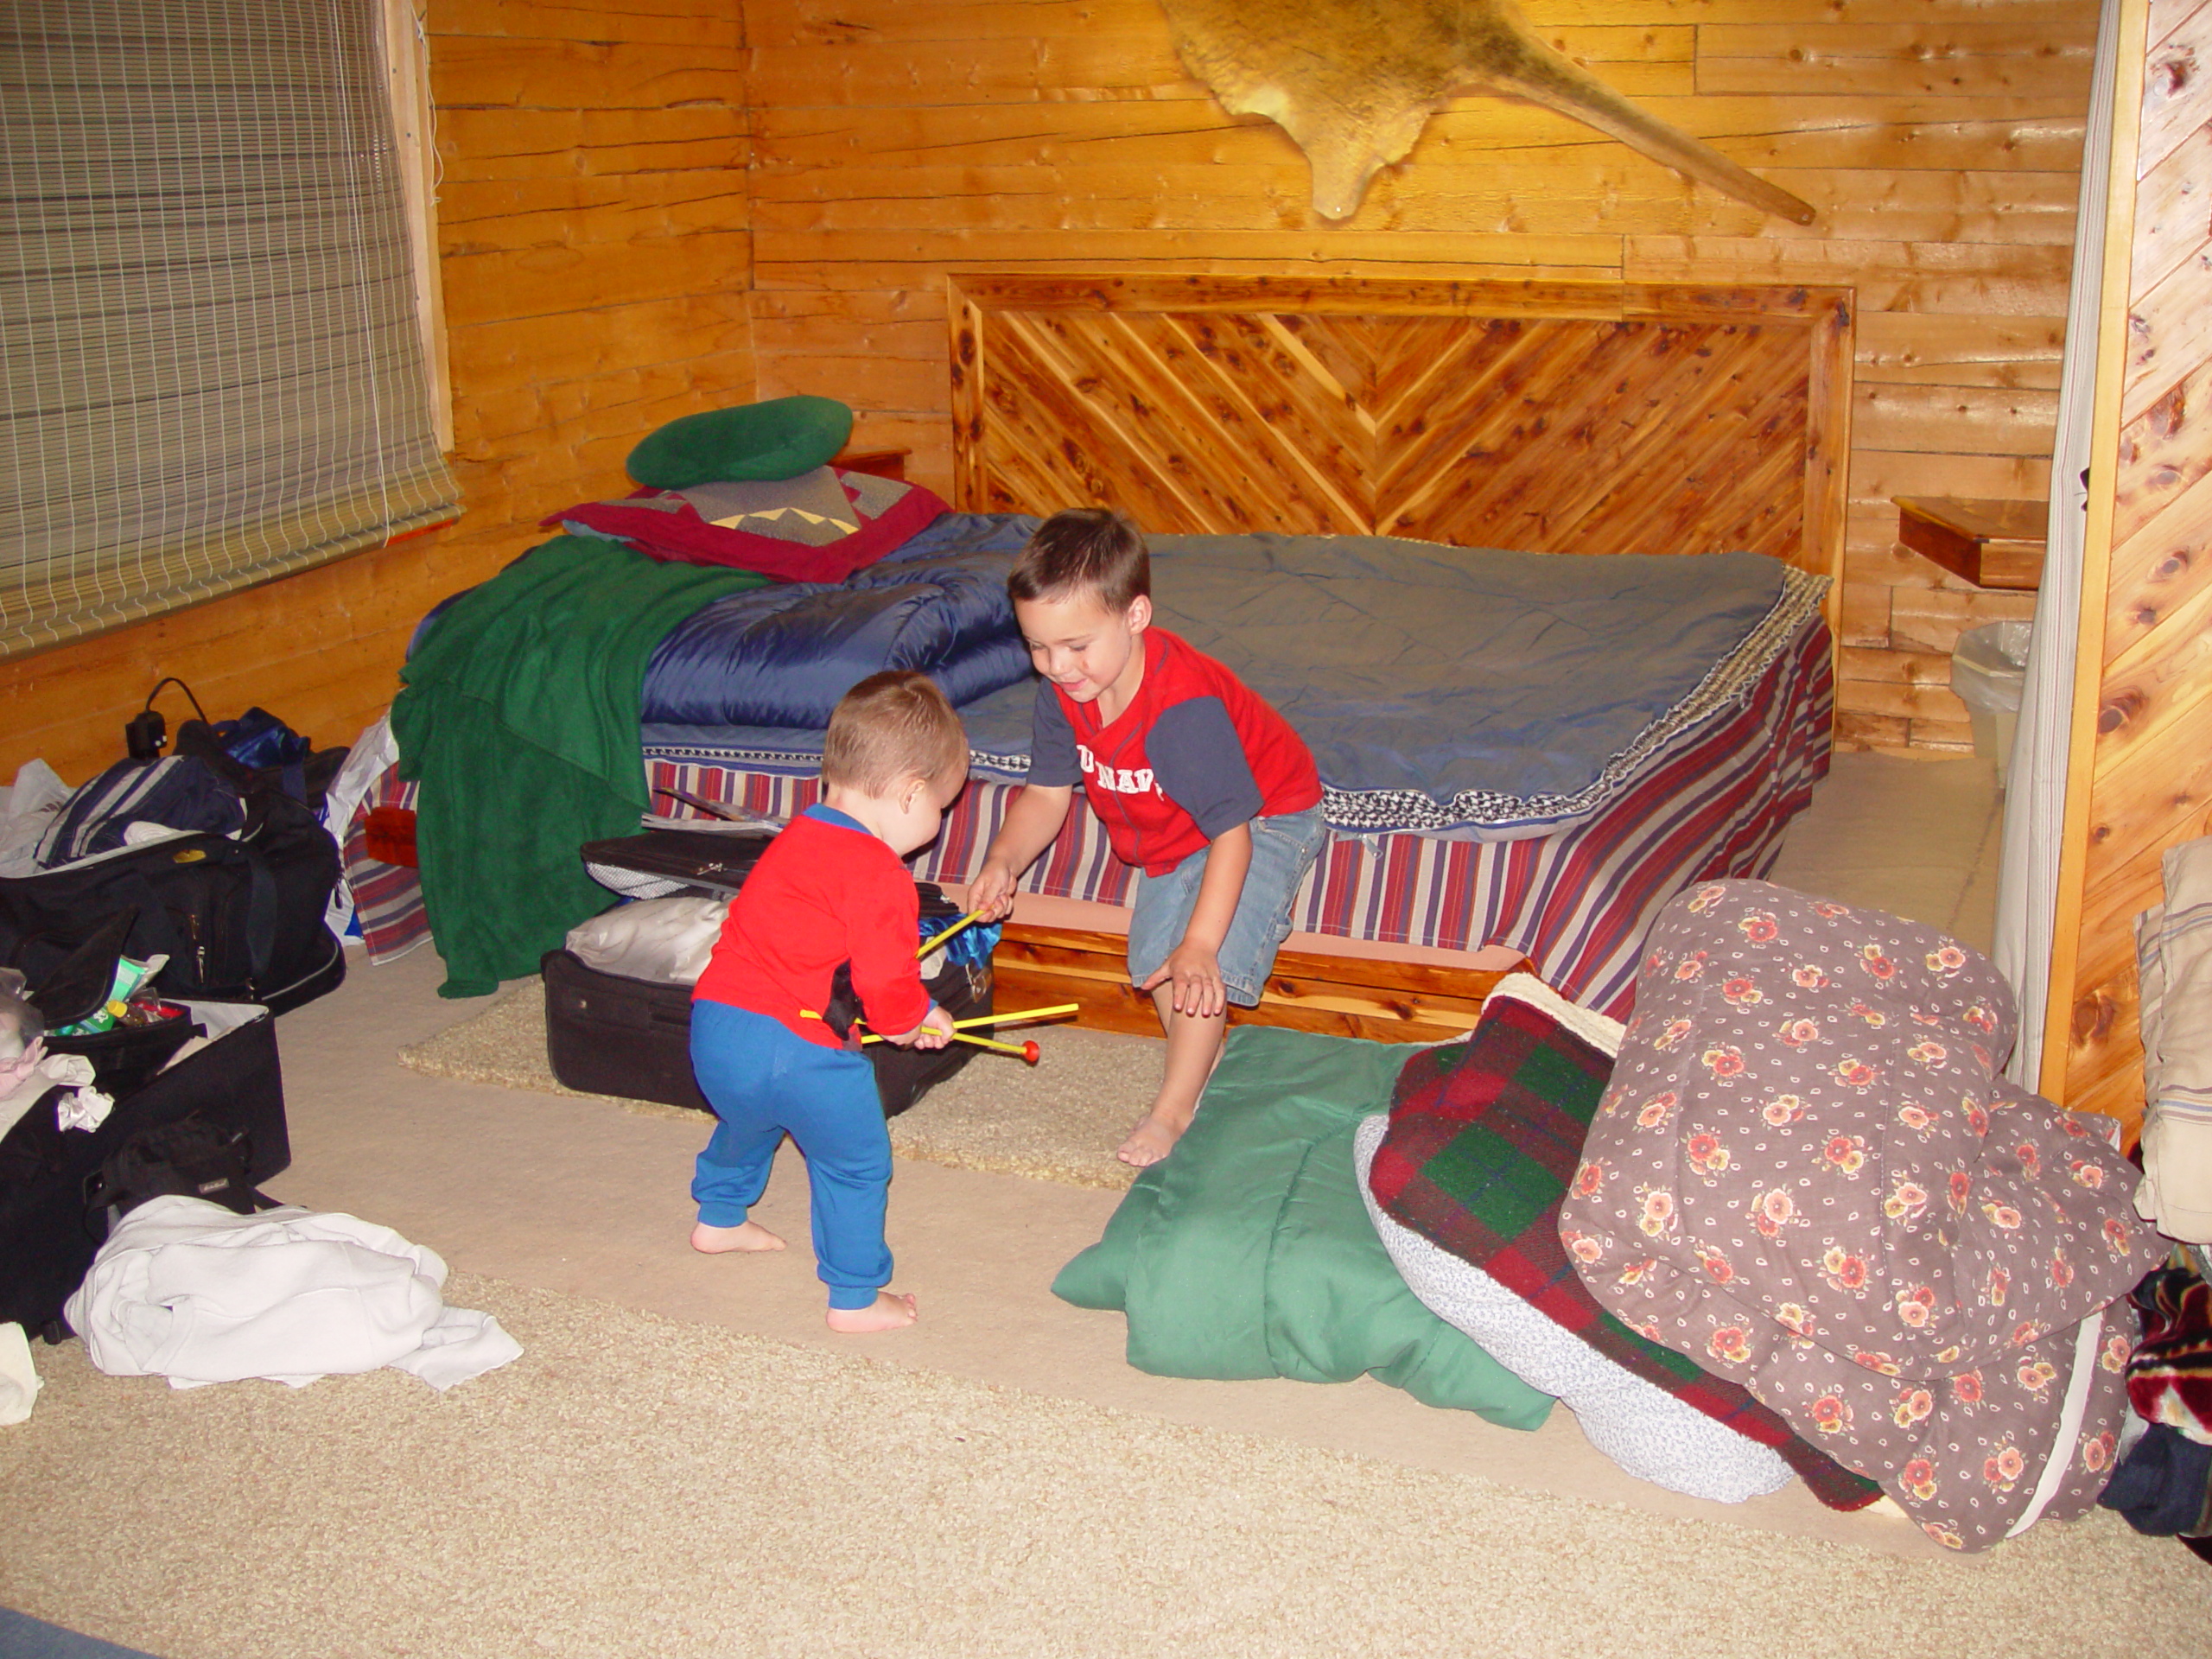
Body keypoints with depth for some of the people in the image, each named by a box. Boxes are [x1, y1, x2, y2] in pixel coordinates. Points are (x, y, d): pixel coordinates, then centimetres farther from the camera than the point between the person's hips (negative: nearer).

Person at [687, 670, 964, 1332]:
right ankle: (855, 1299, 20)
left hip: (714, 1028, 9)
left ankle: (718, 1218, 59)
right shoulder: (878, 876, -16)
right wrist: (913, 1021, 10)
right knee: (856, 1165, 11)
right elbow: (886, 981, -16)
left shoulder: (797, 837, 13)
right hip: (798, 1052, -9)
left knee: (746, 1122, 37)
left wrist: (912, 1013, 24)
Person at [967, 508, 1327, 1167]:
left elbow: (1231, 828, -39)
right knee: (1154, 960, 12)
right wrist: (1004, 860, -30)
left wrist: (1199, 945, -44)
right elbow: (1047, 794, -10)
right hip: (1172, 838, 8)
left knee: (1203, 967, -20)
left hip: (1264, 821, -8)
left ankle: (1174, 1109, -4)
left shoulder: (1185, 709, -42)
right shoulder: (1062, 692, -19)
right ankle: (1209, 1067, 35)